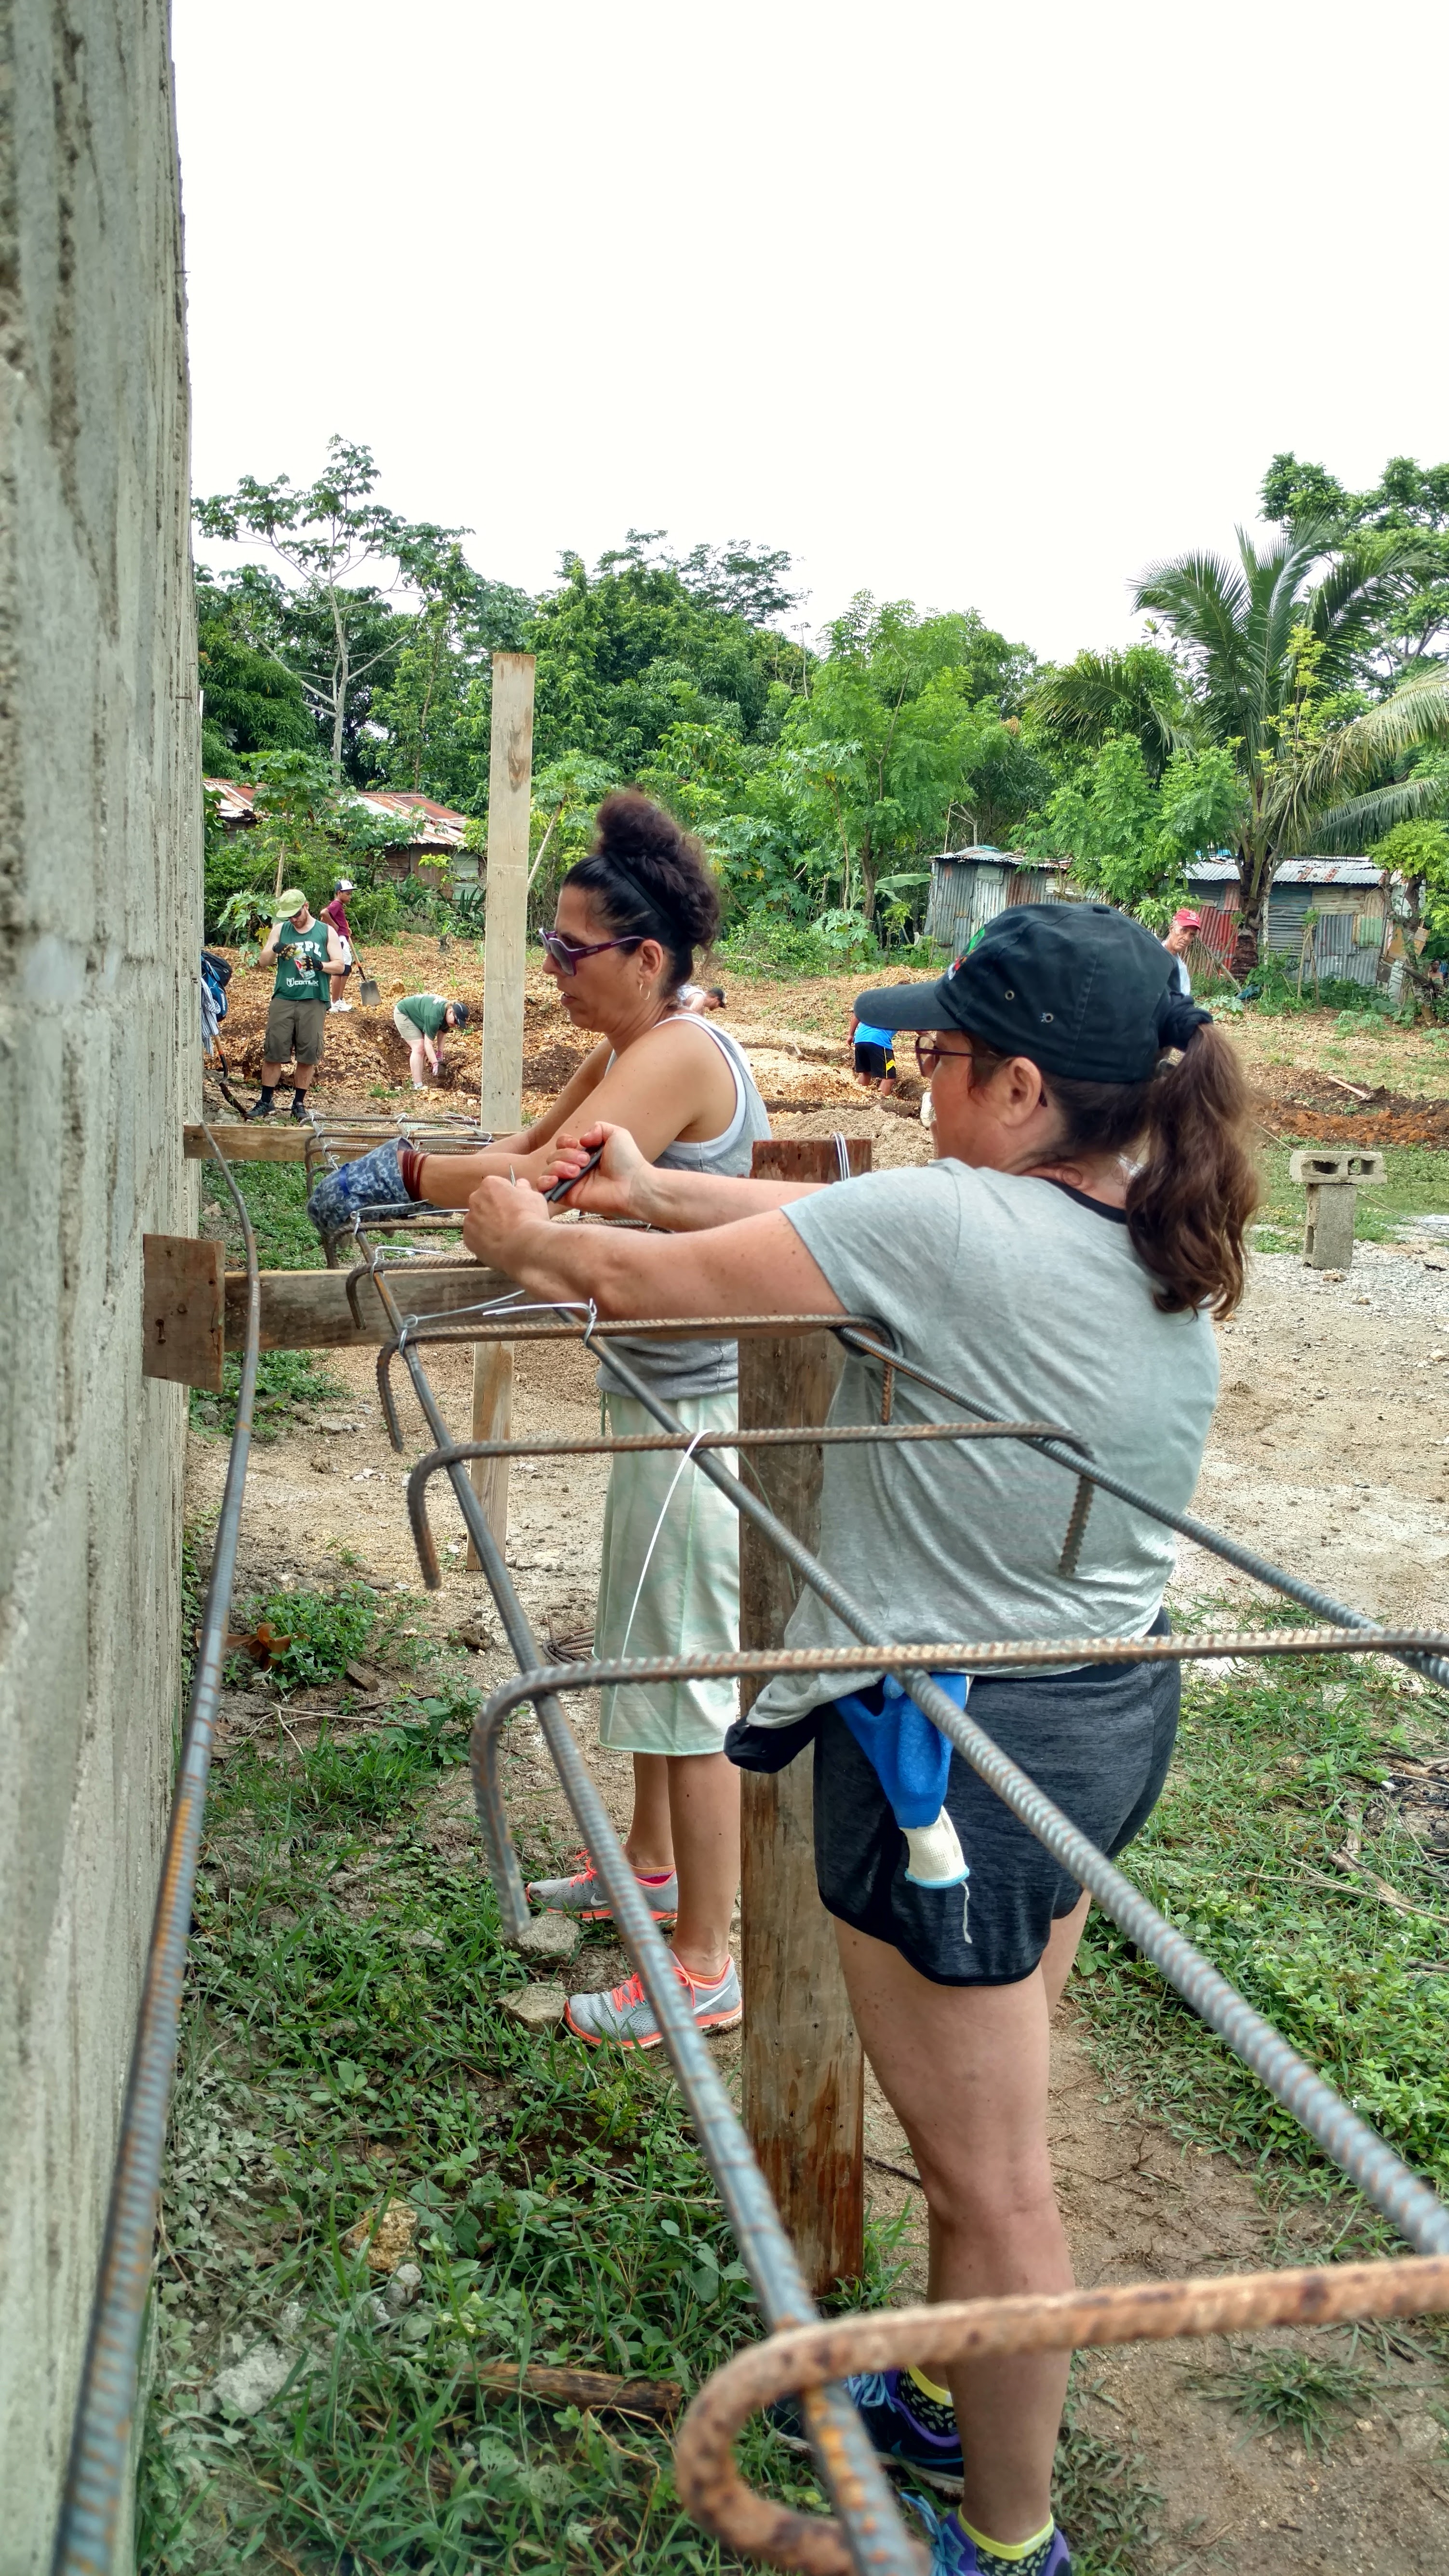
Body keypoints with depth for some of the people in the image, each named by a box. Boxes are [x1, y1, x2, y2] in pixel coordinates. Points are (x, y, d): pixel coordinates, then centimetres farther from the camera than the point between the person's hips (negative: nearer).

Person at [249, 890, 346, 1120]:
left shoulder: (327, 931, 8)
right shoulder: (280, 930, 11)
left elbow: (339, 965, 5)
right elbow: (262, 961, 9)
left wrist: (320, 965, -15)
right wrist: (274, 950, -13)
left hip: (314, 1002, -1)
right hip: (283, 999, 1)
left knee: (308, 1055, 1)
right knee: (273, 1052, -1)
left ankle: (299, 1102, 11)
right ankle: (266, 1101, 8)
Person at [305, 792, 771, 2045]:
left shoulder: (679, 1055, -22)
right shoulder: (623, 1053, 10)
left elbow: (550, 1185, -33)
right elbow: (529, 1150, 18)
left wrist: (403, 1174, -21)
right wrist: (414, 1168, 2)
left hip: (702, 1409, -11)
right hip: (662, 1391, 11)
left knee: (689, 1673, -2)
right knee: (651, 1644, 24)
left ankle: (704, 1969, 11)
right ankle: (653, 1864, 43)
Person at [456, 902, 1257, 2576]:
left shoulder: (949, 1225, -26)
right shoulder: (1162, 1235, -1)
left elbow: (633, 1283, -17)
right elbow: (844, 1225, 10)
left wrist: (522, 1234, 3)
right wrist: (656, 1189, 15)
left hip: (954, 1744, -8)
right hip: (1113, 1716, 9)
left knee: (988, 2182, 12)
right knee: (989, 2135, 27)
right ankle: (959, 2400, 49)